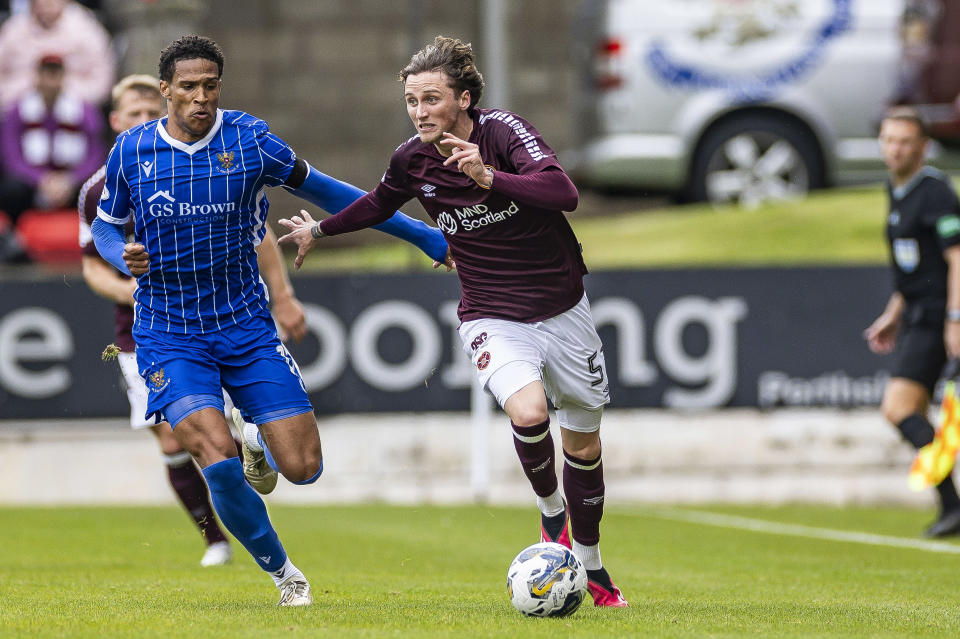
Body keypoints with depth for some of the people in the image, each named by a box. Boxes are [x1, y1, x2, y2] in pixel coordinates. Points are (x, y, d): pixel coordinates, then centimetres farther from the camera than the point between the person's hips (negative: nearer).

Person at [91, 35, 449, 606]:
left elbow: (323, 190, 4)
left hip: (247, 326, 1)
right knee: (220, 465, -22)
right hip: (170, 338, -1)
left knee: (303, 468, -6)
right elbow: (105, 224, 12)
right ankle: (282, 572, 3)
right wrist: (124, 256, -13)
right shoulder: (132, 151, -5)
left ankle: (261, 449, 33)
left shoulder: (247, 138, -6)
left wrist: (422, 234, 5)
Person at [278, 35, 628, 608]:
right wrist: (321, 229, 27)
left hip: (563, 309, 0)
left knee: (583, 442, 11)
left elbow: (564, 193, -33)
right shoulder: (412, 159, -6)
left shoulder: (503, 131, -18)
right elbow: (382, 203, 18)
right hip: (493, 318, 0)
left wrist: (489, 177, -45)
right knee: (529, 412, -29)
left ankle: (591, 565, 33)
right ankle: (551, 512, 0)